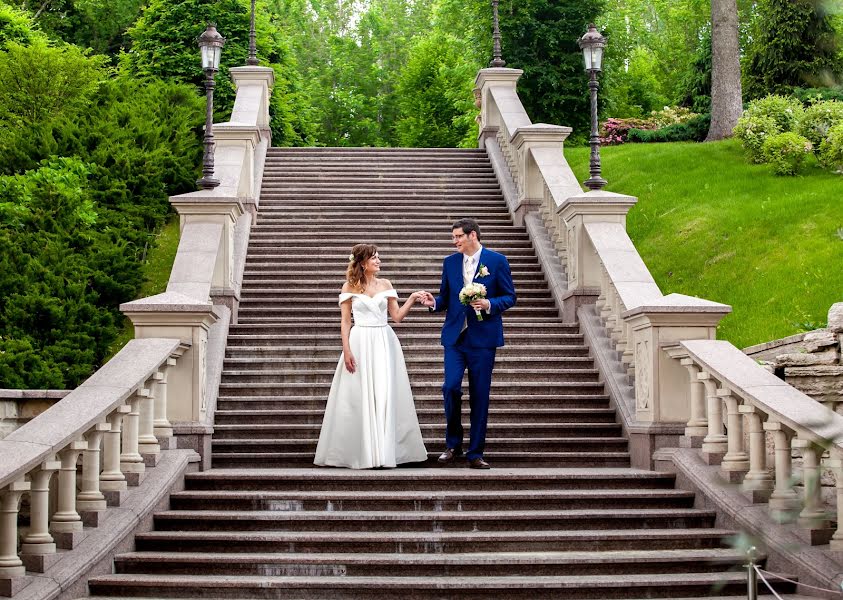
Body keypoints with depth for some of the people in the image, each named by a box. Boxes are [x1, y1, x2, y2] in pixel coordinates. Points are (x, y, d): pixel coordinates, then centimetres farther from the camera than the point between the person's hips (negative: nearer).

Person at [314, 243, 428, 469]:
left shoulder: (385, 285, 9)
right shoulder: (350, 287, 2)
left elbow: (397, 316, 7)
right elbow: (345, 322, 0)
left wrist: (412, 299, -6)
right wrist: (346, 351, -9)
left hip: (384, 343, 2)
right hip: (360, 343, -2)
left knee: (385, 396, 0)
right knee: (359, 397, -1)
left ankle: (385, 450, 5)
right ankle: (361, 452, 6)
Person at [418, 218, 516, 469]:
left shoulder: (497, 261, 0)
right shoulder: (450, 263, 10)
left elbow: (509, 297, 1)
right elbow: (445, 298, 15)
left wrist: (489, 304, -17)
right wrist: (434, 302, -7)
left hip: (483, 338, -2)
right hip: (455, 336, 2)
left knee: (480, 395, 1)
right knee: (450, 387, -10)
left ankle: (475, 453, 10)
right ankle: (453, 444, 11)